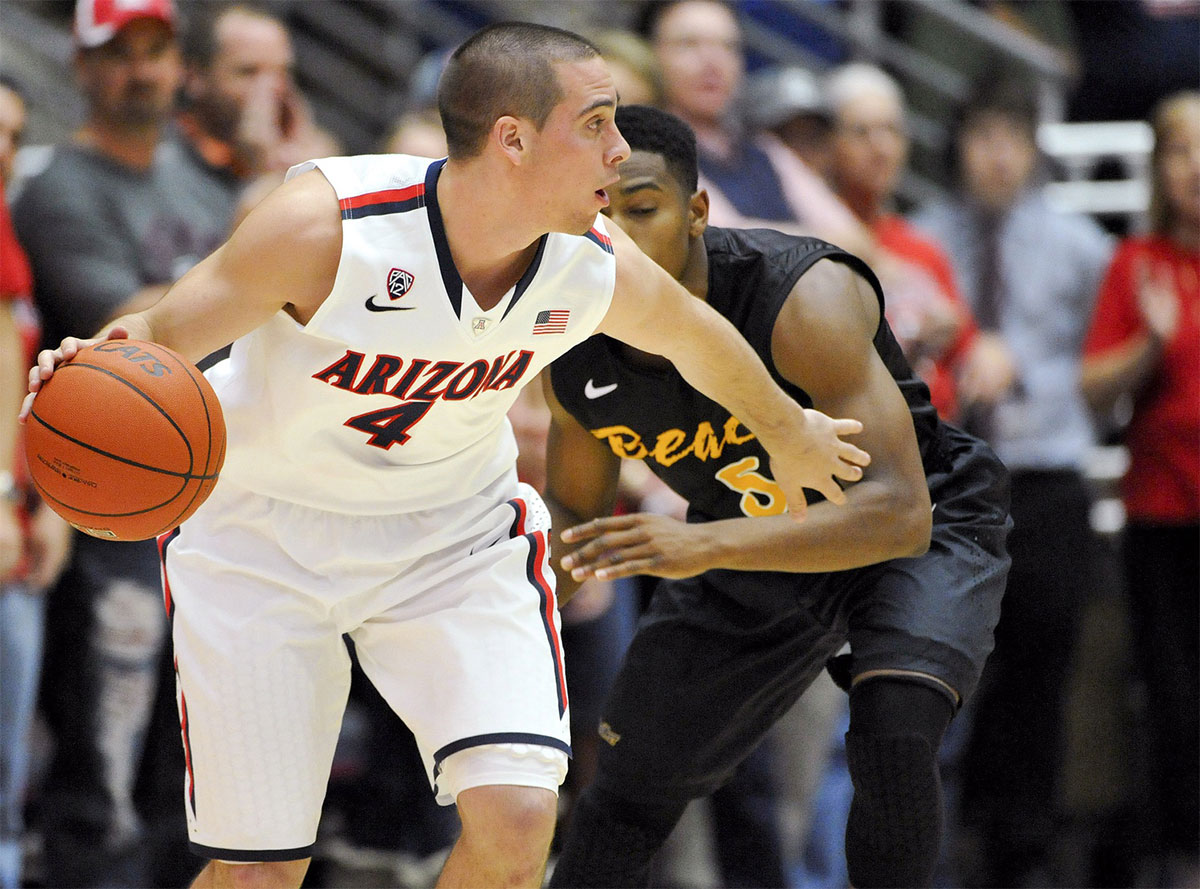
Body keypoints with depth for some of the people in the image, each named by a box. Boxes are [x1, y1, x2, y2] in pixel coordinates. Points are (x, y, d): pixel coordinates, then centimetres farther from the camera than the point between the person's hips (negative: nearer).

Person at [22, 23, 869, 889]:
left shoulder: (596, 267, -17)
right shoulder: (330, 223, -31)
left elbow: (696, 336, 6)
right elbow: (164, 338, -24)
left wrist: (788, 434, 25)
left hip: (454, 532, 3)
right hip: (262, 526, -3)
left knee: (517, 818, -18)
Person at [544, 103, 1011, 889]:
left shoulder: (803, 300, -37)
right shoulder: (576, 357, -19)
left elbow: (899, 513, -44)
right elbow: (575, 509, 1)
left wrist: (707, 545, -55)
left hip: (924, 529, -5)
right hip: (755, 545, 6)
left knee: (893, 737, -32)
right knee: (632, 790, 8)